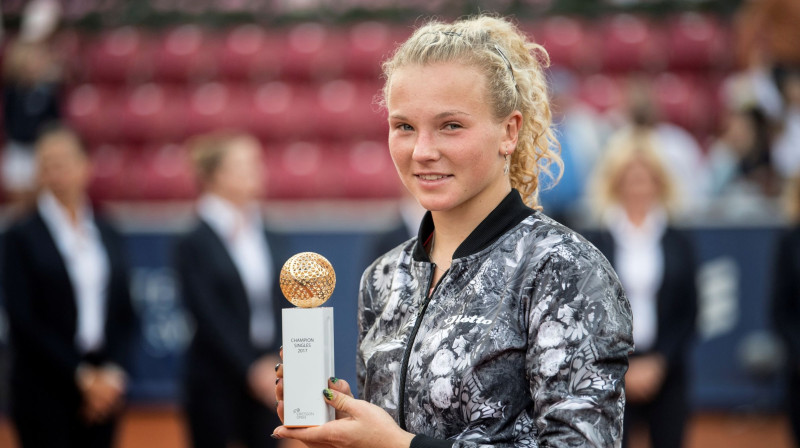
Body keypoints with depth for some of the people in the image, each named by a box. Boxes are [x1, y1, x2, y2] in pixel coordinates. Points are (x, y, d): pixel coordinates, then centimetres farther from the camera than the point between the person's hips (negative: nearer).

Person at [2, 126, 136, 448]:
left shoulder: (107, 236, 12)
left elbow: (125, 315, 12)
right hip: (45, 391, -4)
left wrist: (114, 373, -4)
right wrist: (80, 376, -11)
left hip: (104, 388, 4)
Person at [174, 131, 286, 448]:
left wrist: (277, 364, -5)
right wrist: (252, 369, -16)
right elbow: (210, 318, -12)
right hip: (216, 383, -5)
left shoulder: (268, 240, 10)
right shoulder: (195, 244, -6)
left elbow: (279, 309, 10)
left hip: (265, 383, 5)